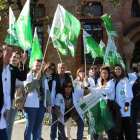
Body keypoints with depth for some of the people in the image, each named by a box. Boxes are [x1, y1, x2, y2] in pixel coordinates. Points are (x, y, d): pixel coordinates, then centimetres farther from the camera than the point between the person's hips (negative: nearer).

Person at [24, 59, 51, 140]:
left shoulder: (44, 78, 18)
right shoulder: (29, 76, 1)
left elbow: (47, 91, 17)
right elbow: (27, 87, -15)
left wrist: (48, 105, 11)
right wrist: (36, 78, -14)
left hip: (41, 105, 5)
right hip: (31, 105, -5)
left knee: (37, 127, 7)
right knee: (29, 126, -2)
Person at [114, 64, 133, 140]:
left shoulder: (125, 80, -4)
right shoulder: (114, 81, 15)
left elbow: (128, 93, -10)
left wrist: (127, 104, -16)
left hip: (123, 106, -6)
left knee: (126, 125, -5)